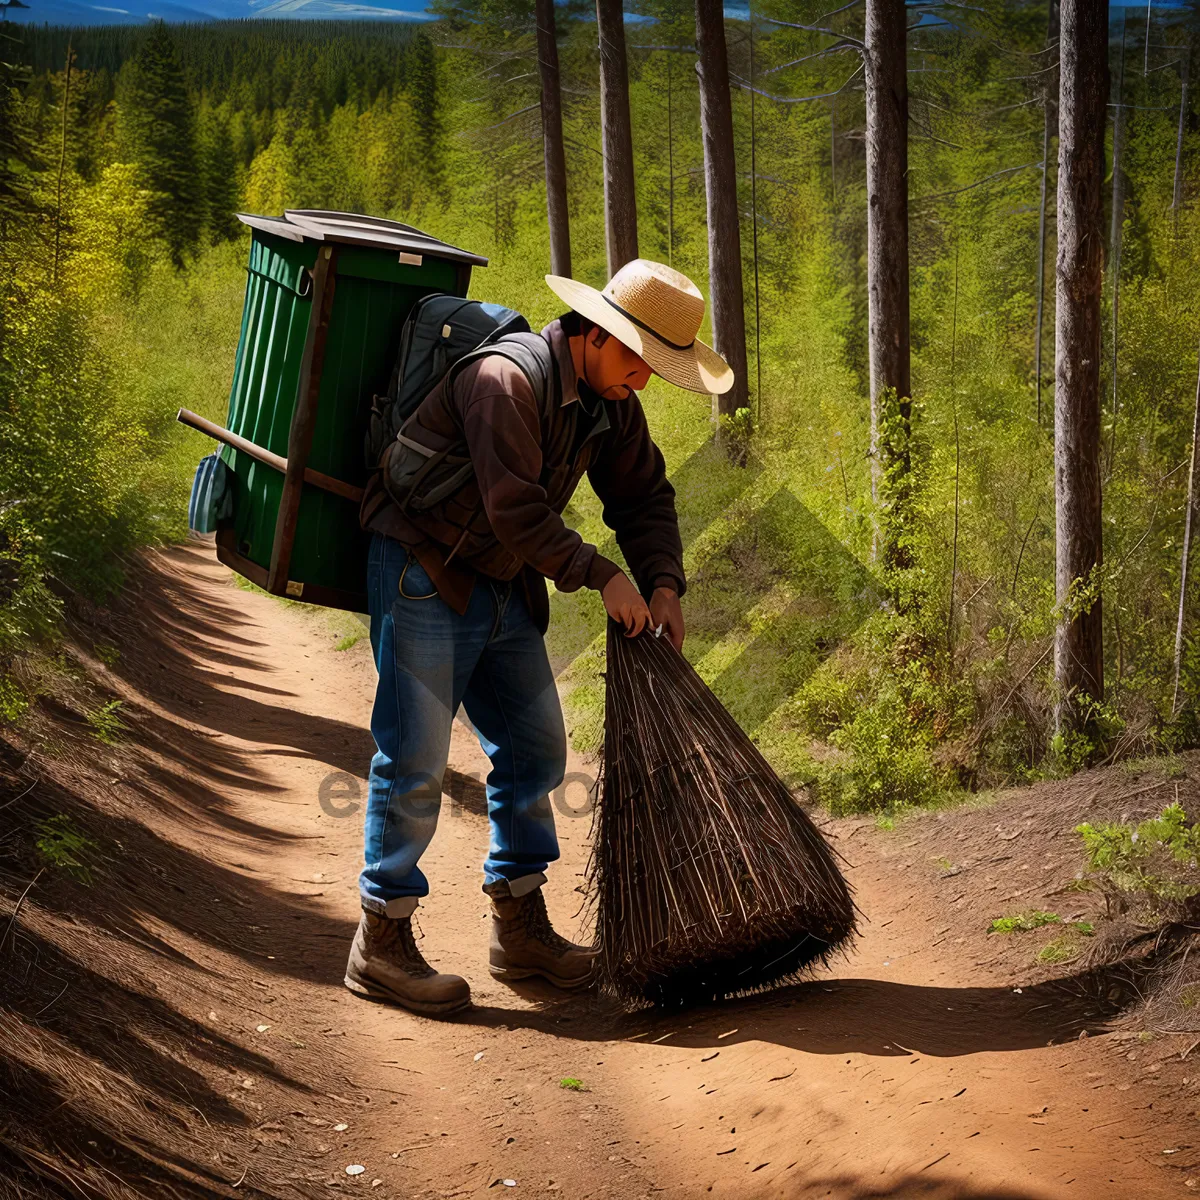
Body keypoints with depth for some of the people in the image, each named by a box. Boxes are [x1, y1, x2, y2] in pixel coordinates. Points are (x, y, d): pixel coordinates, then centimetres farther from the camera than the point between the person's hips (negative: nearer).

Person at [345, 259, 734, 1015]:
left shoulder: (611, 402, 3)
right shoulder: (505, 380, -24)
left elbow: (644, 496, 10)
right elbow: (516, 509, -29)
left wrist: (663, 585, -4)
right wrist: (603, 577, -23)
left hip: (504, 588, 9)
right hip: (424, 576, -9)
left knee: (535, 748, 9)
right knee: (415, 759, -7)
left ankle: (522, 931, 20)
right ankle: (380, 945, 4)